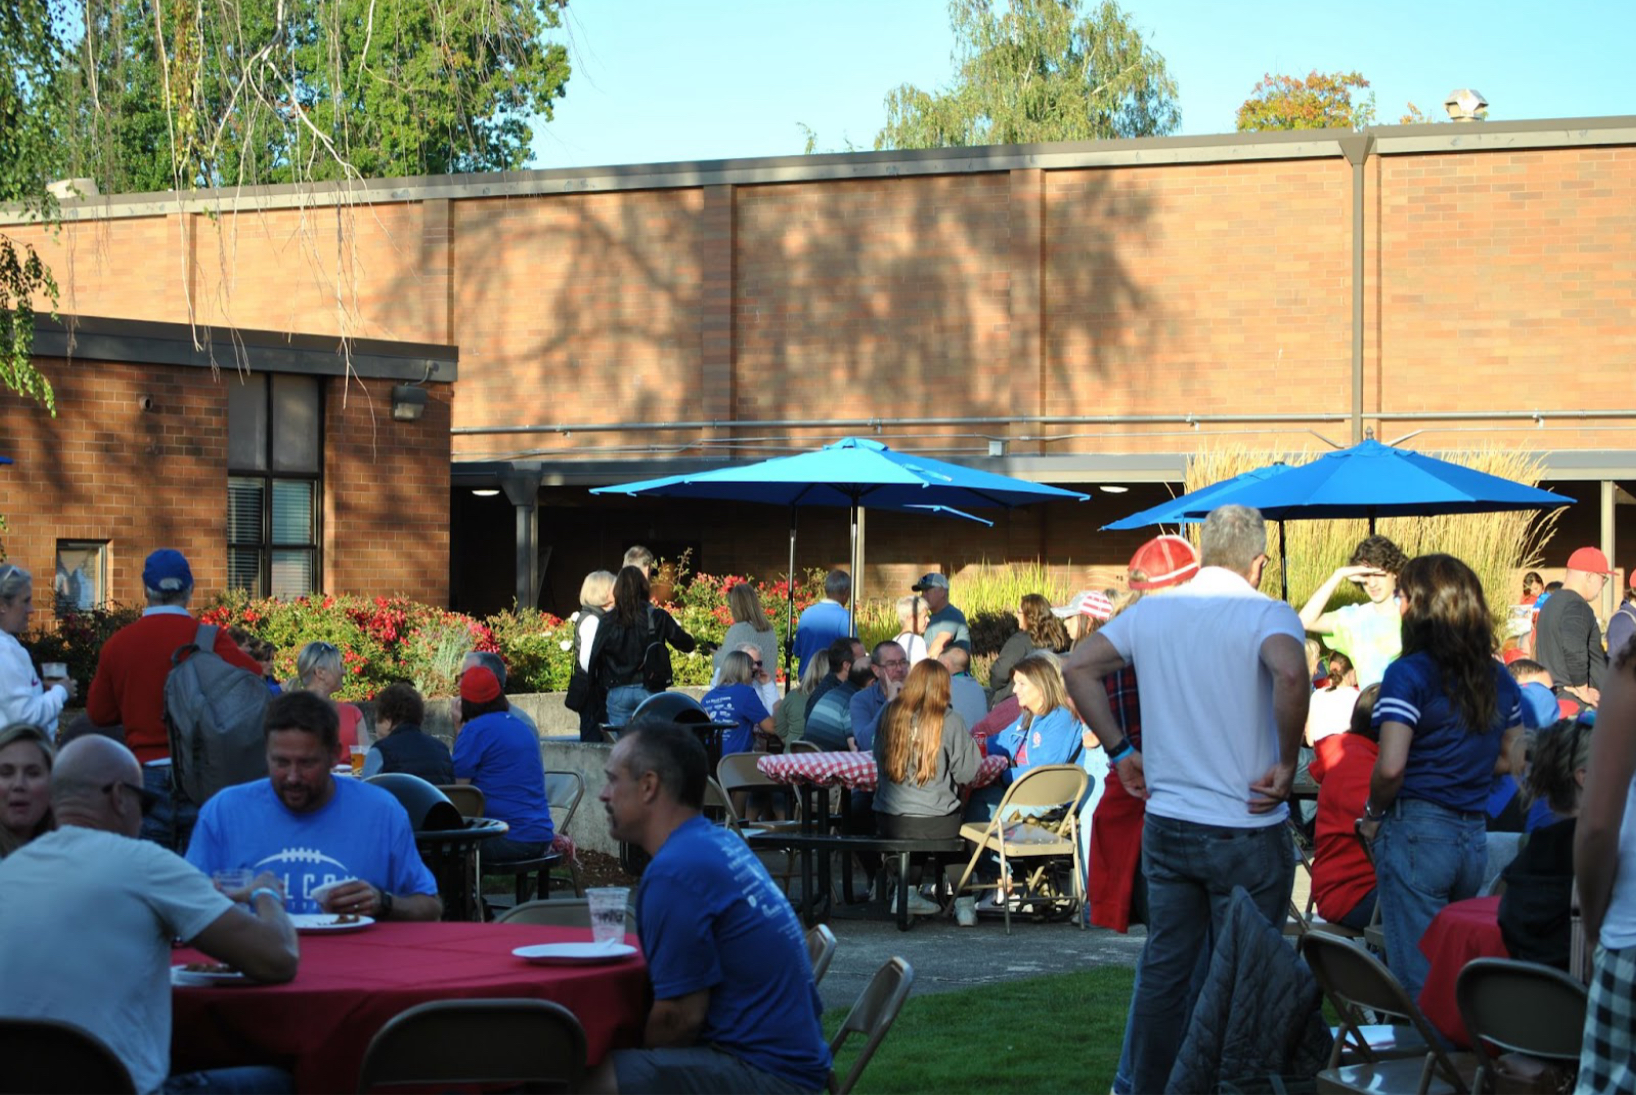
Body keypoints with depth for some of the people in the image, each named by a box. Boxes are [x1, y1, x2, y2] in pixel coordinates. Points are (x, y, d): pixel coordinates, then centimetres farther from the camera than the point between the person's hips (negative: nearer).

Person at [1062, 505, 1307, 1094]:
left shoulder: (1150, 611, 5)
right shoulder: (1268, 615, -11)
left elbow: (1079, 667, 4)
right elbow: (1290, 673, -31)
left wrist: (1119, 750, 7)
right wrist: (1286, 764, -19)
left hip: (1166, 824, 5)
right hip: (1246, 830, -5)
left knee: (1163, 965, 14)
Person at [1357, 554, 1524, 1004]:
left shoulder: (1409, 674, -11)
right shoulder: (1500, 678, 9)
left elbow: (1390, 767, -19)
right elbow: (1512, 758, 20)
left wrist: (1373, 814, -2)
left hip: (1417, 831, -7)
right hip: (1476, 837, 7)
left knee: (1418, 978, -1)